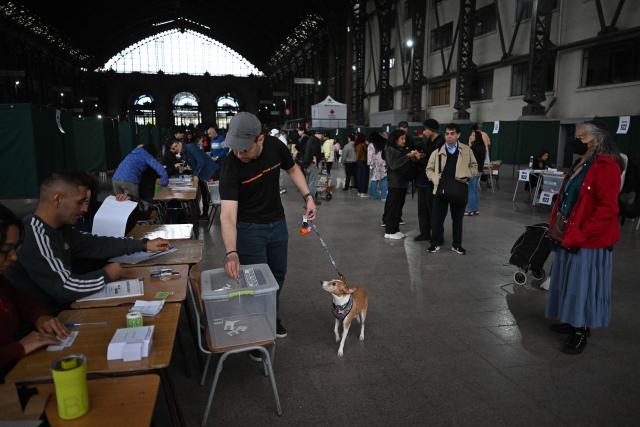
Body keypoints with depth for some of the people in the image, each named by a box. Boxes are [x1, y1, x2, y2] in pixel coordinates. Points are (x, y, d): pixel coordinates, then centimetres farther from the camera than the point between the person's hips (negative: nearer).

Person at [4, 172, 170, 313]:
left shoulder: (58, 227, 3)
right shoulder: (35, 235, -25)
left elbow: (94, 245, 13)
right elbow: (65, 288, -29)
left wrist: (144, 244, 9)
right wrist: (106, 275, -13)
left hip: (62, 308, 8)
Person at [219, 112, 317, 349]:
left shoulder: (275, 146, -17)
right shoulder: (231, 166, -28)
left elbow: (292, 169, 5)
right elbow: (227, 215, -36)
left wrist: (308, 197, -5)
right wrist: (231, 253, -48)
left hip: (277, 222, 5)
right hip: (249, 227, -4)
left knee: (278, 274, 18)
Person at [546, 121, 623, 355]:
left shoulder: (606, 166, -16)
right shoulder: (580, 164, 12)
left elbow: (608, 208, -23)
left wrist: (580, 235, -22)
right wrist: (555, 225, 9)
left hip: (589, 241, -9)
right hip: (568, 237, 9)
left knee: (584, 284, 2)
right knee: (570, 281, 18)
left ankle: (581, 331, 17)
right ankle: (571, 321, 34)